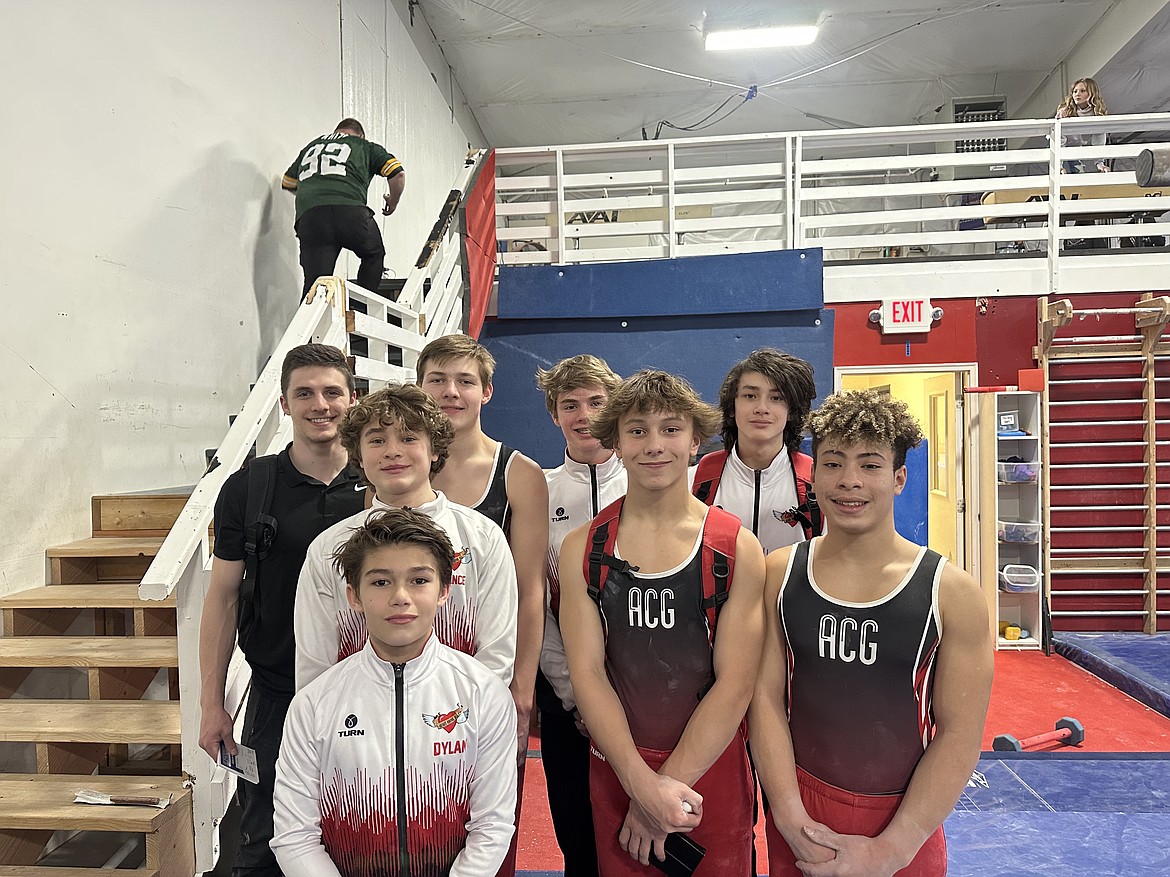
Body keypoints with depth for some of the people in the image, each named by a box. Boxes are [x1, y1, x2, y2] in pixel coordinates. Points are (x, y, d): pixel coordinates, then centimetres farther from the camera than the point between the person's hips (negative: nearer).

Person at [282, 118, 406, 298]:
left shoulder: (312, 146, 34)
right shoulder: (365, 146, 24)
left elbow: (287, 183, 39)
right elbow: (398, 174, 11)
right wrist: (392, 202, 29)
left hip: (307, 216, 2)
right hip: (350, 211, -2)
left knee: (315, 282, -2)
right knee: (374, 255, 24)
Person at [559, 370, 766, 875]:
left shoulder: (737, 549, -8)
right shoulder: (582, 549, -4)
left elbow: (735, 682, -10)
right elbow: (586, 672, -8)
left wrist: (668, 784, -13)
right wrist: (643, 782, -16)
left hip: (712, 772, -1)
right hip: (615, 773, 1)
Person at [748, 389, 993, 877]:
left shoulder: (951, 593, -11)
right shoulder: (779, 574, -6)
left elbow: (960, 732, -10)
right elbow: (765, 696, -6)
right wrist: (792, 819, -13)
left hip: (904, 829, -1)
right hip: (799, 819, 1)